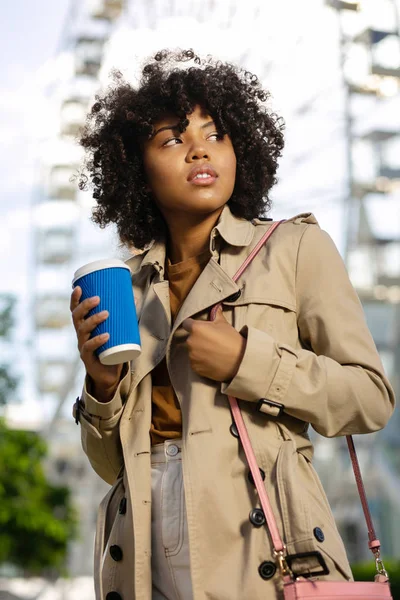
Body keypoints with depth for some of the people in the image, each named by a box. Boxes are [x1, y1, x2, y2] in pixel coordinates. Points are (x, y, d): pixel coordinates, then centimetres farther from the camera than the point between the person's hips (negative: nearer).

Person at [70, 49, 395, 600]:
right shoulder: (128, 285, 13)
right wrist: (102, 385, -4)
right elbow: (112, 465, 15)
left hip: (256, 550, -3)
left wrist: (246, 360, -11)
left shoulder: (295, 248, 4)